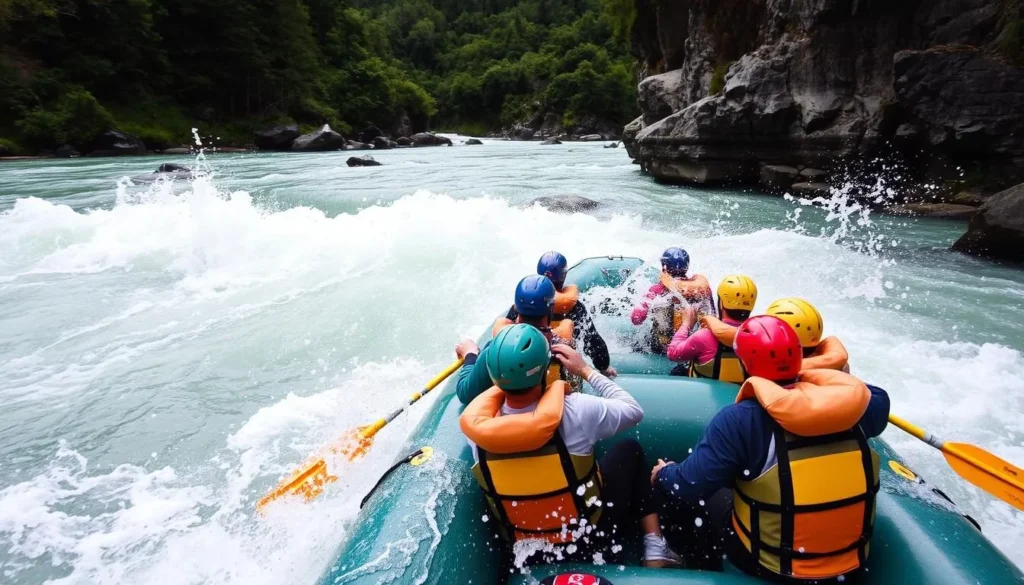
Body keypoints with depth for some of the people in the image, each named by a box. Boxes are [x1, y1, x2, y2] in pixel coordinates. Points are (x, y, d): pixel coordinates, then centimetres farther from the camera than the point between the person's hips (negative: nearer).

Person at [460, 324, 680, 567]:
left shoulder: (475, 423, -23)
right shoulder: (576, 410, -30)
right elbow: (634, 410, -8)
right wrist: (586, 370, -2)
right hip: (594, 539, -3)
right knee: (629, 449, 19)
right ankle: (655, 549, 18)